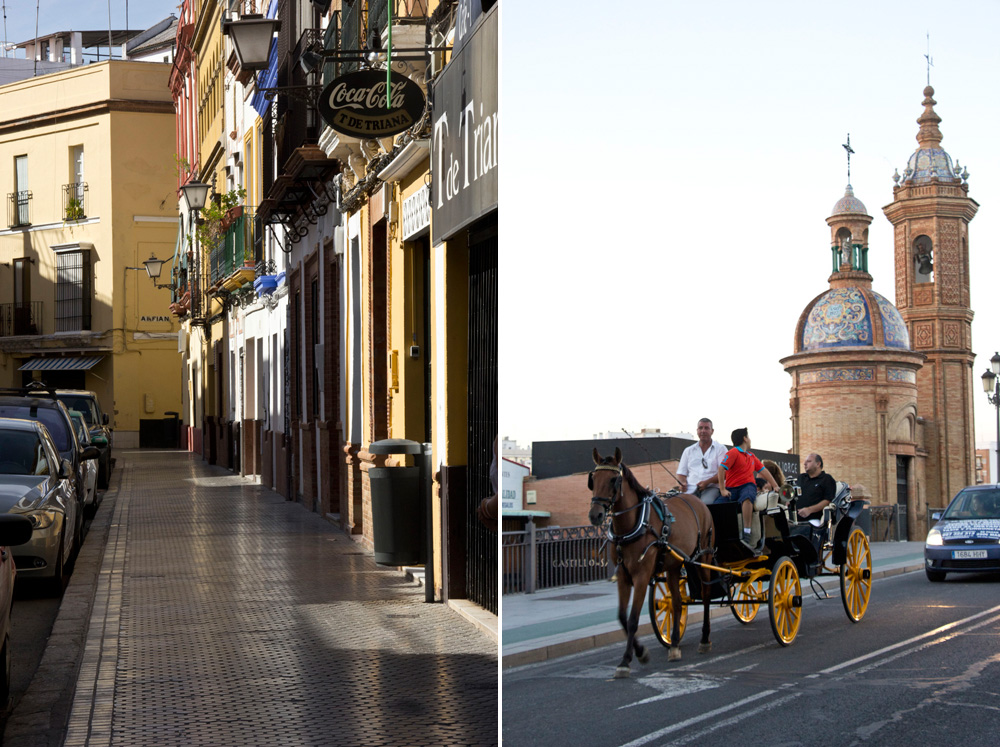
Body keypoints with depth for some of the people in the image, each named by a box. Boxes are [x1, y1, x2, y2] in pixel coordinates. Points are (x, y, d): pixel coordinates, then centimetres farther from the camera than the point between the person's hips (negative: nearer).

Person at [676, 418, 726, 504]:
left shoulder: (720, 448, 11)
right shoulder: (688, 451, 23)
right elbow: (681, 473, 20)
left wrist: (707, 482, -15)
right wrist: (683, 483, -4)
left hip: (711, 487, -3)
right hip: (690, 488, 3)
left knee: (705, 503, -36)